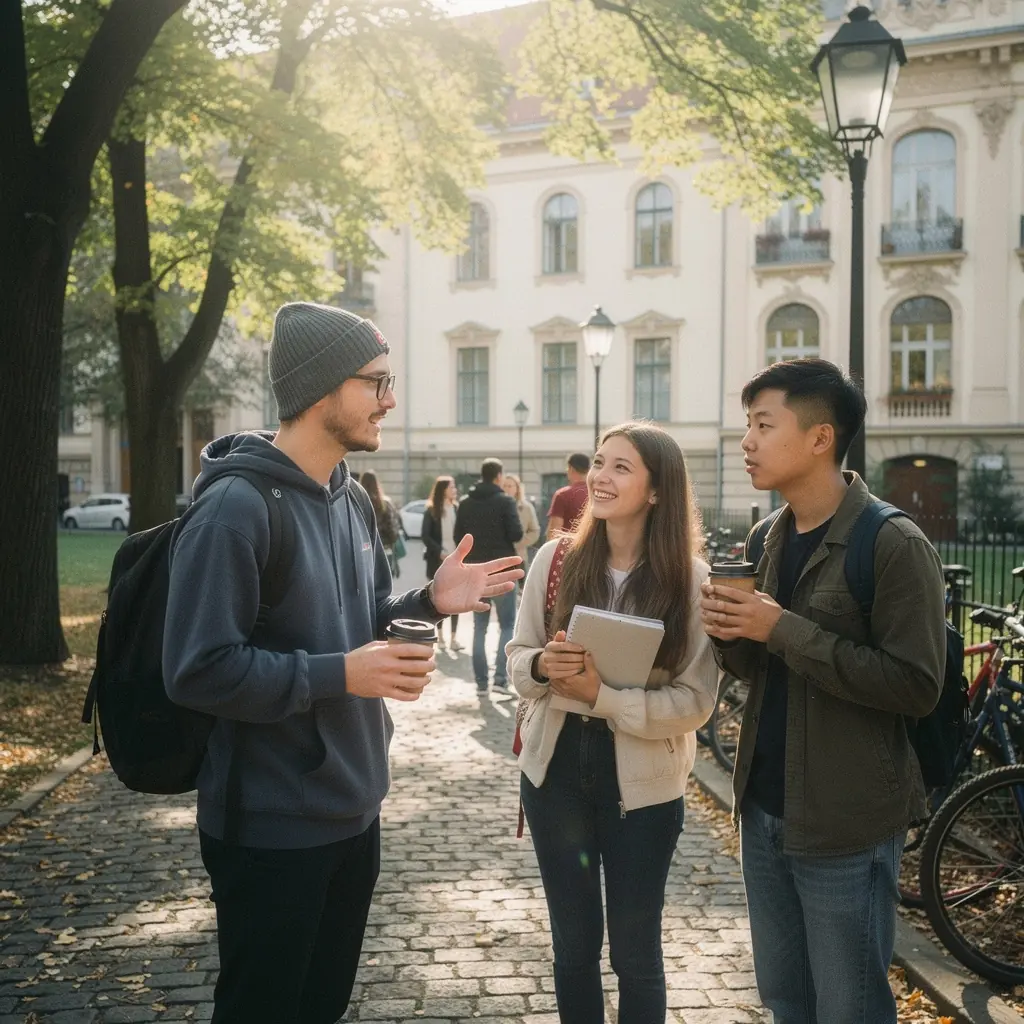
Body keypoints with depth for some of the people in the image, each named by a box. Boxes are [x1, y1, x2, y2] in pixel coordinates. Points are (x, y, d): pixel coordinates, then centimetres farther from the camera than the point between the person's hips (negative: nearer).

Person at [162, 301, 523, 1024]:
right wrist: (339, 675, -26)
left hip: (353, 812, 8)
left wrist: (430, 601, -2)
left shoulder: (353, 500, 7)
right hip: (272, 828, -8)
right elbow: (198, 671, -24)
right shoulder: (236, 507, -21)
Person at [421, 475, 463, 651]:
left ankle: (453, 638, 2)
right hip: (438, 561, -2)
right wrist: (440, 552, -16)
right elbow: (426, 537, -5)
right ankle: (440, 636, 16)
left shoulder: (457, 509, 7)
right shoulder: (431, 511, -1)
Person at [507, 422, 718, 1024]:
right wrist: (542, 666, -20)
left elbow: (697, 701, -14)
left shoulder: (691, 580, -12)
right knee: (574, 943, 18)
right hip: (556, 771, 2)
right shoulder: (555, 559, -5)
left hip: (642, 783, -2)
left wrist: (603, 695, -26)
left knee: (635, 953, 13)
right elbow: (518, 657, 3)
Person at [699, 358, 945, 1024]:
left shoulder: (894, 545, -14)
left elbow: (917, 686, -21)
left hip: (845, 825, -7)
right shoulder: (776, 539, 9)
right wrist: (733, 635, -6)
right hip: (765, 810, 7)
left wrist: (785, 630, -22)